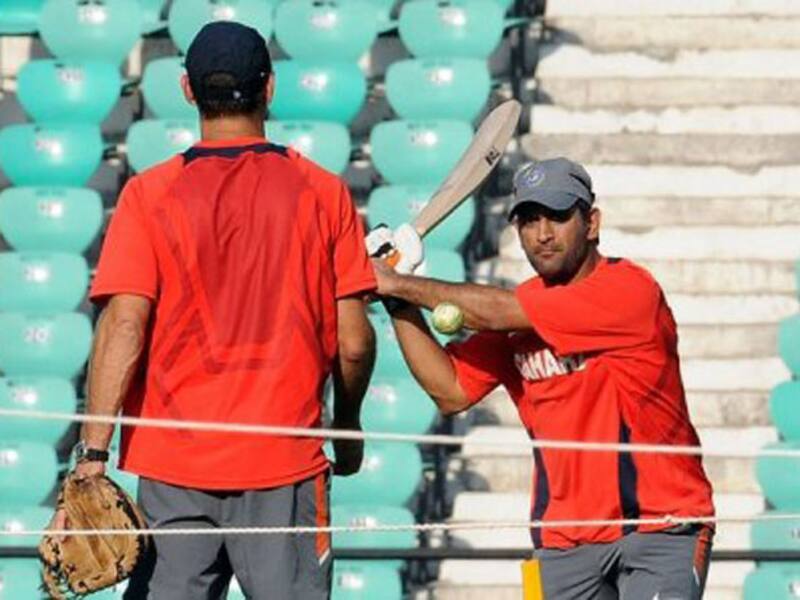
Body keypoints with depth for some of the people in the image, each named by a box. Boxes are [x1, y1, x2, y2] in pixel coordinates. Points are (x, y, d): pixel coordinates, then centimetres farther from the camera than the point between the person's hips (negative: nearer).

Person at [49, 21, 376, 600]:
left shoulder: (149, 194, -2)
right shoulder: (323, 193, 1)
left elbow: (123, 329, -11)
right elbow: (353, 342, 1)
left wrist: (93, 457, -13)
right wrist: (348, 426, 19)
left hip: (173, 465, 0)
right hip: (284, 465, 0)